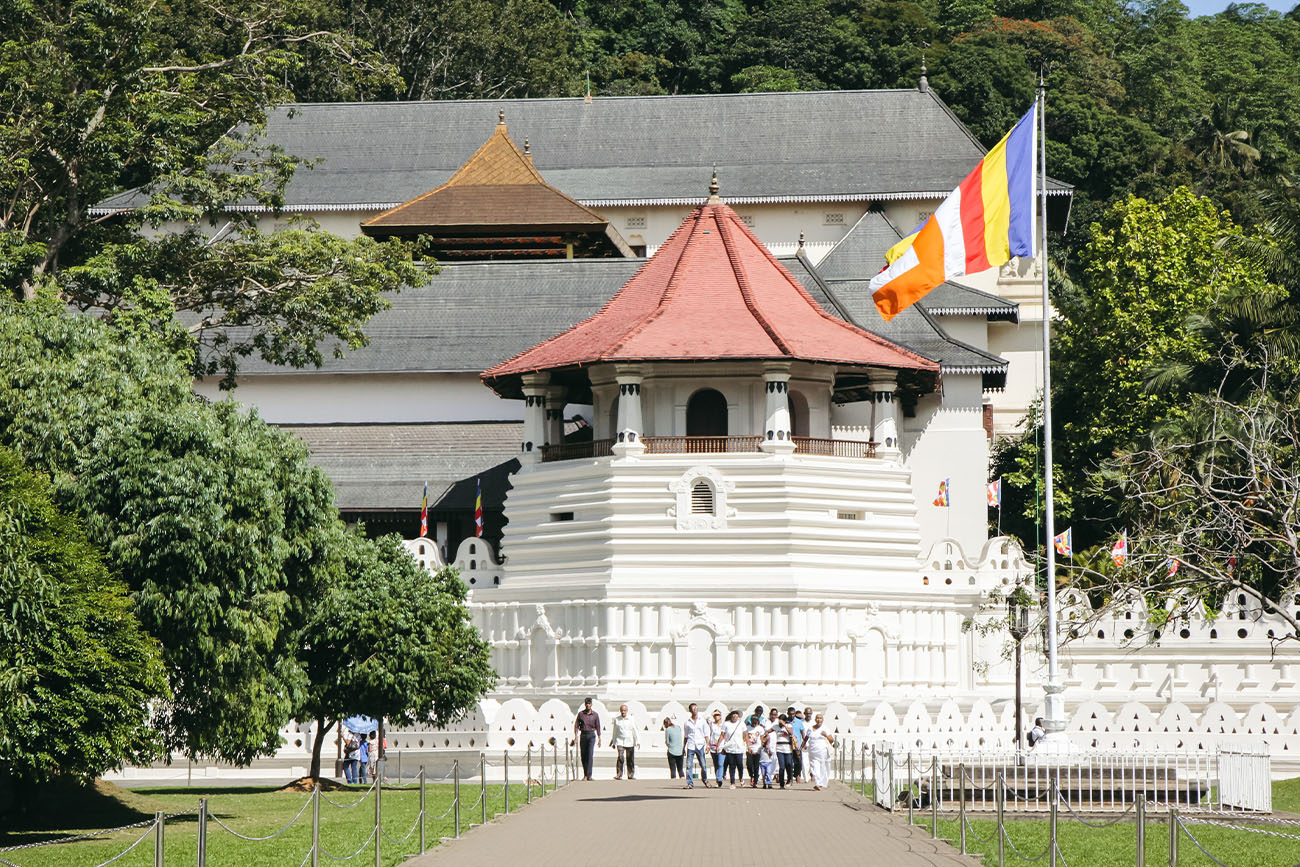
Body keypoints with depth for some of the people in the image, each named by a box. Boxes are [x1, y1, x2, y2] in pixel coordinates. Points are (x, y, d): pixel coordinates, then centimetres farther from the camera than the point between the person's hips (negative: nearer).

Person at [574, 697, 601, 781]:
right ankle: (585, 774, 16)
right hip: (583, 735, 1)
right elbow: (576, 725, 2)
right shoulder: (581, 714, 3)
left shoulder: (595, 714, 3)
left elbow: (598, 727, 7)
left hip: (591, 735, -1)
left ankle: (589, 775, -17)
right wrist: (576, 736, -8)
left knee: (590, 755, -13)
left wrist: (599, 739, 5)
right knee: (583, 755, 4)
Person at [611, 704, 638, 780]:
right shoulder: (616, 719, 5)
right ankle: (618, 775, -14)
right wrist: (613, 743, 15)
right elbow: (614, 732, 13)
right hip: (620, 741, -1)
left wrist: (637, 742, 0)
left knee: (630, 759, 3)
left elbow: (635, 731, 6)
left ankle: (631, 775, 13)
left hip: (629, 742, 1)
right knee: (620, 757, -15)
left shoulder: (631, 719, 4)